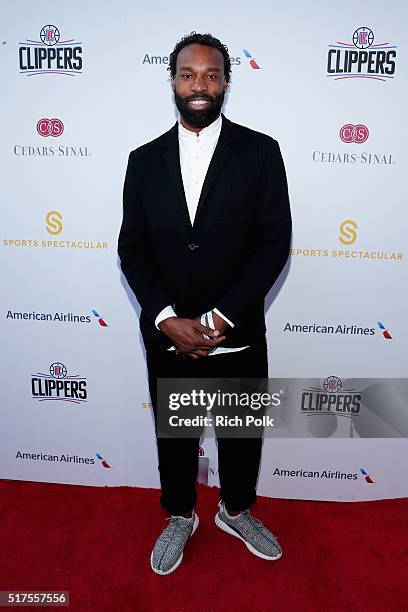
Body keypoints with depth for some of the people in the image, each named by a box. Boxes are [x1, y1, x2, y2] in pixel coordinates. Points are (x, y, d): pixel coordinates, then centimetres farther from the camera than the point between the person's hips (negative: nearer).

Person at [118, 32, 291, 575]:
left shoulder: (260, 152, -4)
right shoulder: (145, 160, 4)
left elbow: (274, 243, -9)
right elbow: (132, 248, 0)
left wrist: (218, 319, -16)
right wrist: (168, 320, -13)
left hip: (239, 337, -1)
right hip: (167, 336, 2)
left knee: (242, 435, 18)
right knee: (174, 436, 19)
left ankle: (237, 511, 47)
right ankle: (180, 517, 45)